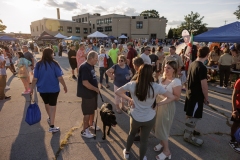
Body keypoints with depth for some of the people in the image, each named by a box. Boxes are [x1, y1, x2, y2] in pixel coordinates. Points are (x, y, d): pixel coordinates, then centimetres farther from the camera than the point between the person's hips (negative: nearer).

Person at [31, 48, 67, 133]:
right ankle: (52, 126, 8)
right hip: (53, 88, -3)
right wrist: (65, 86, -1)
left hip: (42, 88, 4)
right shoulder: (54, 64, -14)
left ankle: (50, 118, 49)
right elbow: (60, 78, -15)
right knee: (52, 106, 5)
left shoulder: (38, 64, -6)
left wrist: (32, 88, 7)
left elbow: (35, 79, -5)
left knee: (47, 104, 24)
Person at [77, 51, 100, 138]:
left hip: (92, 92, 9)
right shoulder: (85, 67, -24)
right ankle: (85, 131, 19)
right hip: (87, 94, -9)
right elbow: (85, 83, -29)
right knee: (87, 112, 3)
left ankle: (91, 124, 43)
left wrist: (96, 89, 11)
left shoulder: (91, 66, 6)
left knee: (92, 109, 23)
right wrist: (96, 89, -19)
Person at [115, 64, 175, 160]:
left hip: (135, 117, 1)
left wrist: (129, 99, -1)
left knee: (132, 134, 30)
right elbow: (171, 97, -12)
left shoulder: (132, 85, -15)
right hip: (149, 118, -1)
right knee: (144, 139, 20)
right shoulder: (156, 87, -18)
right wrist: (158, 104, -6)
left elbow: (117, 92, -6)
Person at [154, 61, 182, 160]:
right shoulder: (161, 79, 3)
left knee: (162, 127, 2)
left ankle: (167, 151, 20)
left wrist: (165, 95, -27)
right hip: (158, 105, 7)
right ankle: (162, 142, 40)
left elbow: (177, 97, -19)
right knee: (158, 126, 17)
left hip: (168, 107, -7)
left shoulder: (176, 81, -19)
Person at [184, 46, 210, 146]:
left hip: (190, 93, 9)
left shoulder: (192, 64, 4)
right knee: (193, 116, 3)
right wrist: (206, 98, -9)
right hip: (197, 96, -9)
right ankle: (188, 136, 15)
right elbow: (204, 85, -21)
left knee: (190, 114, 21)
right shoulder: (202, 68, -23)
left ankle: (189, 130, 38)